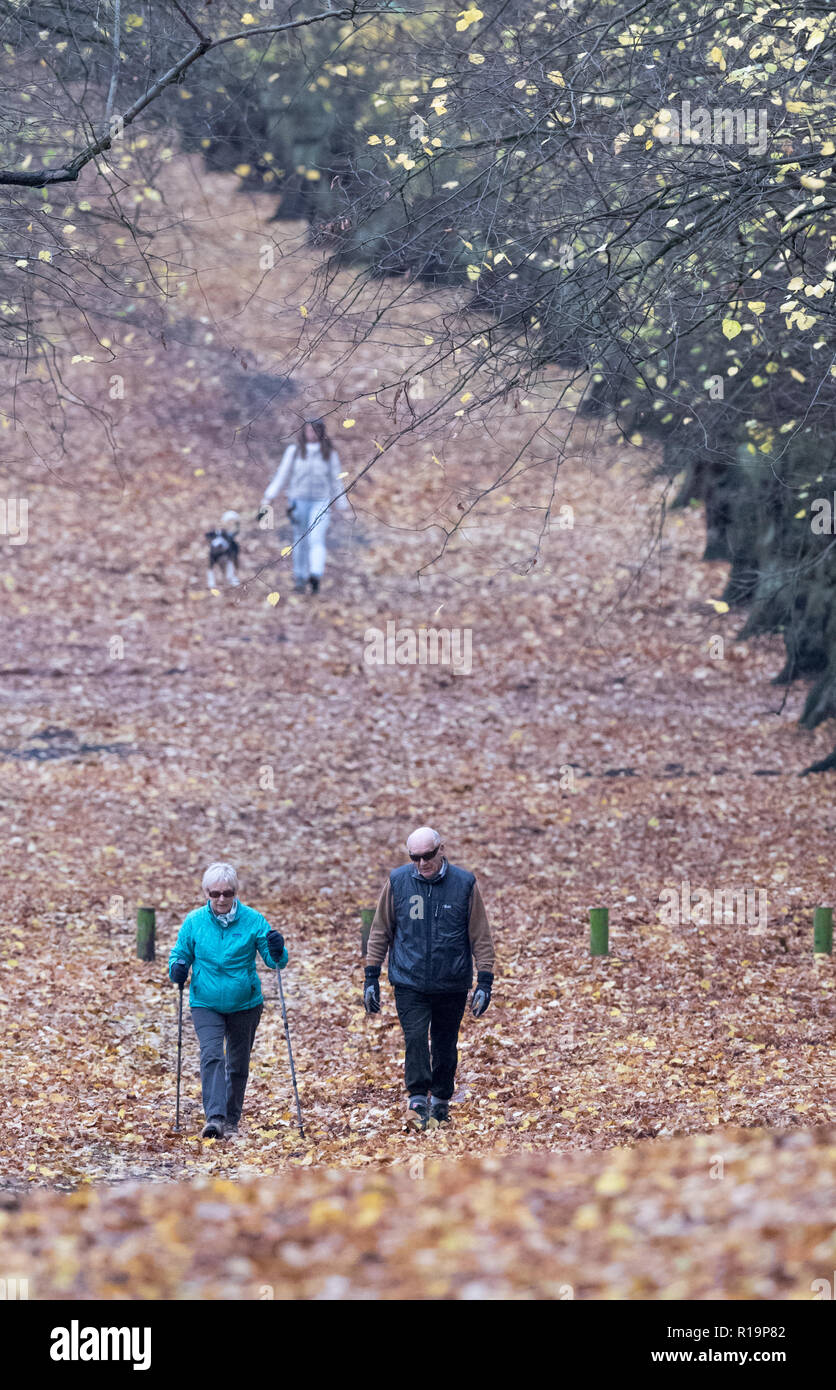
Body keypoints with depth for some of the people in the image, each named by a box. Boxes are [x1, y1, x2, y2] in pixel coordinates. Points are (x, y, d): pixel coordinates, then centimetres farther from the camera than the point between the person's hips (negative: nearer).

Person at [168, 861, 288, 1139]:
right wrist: (177, 968, -15)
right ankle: (214, 1117, -29)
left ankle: (231, 1121, 29)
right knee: (211, 1056, -21)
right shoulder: (194, 922, -5)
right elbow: (180, 953, 7)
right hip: (206, 1004, -1)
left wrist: (277, 952, -27)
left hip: (245, 1004, 1)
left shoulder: (253, 920, -7)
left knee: (238, 1065, 12)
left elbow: (273, 960, -4)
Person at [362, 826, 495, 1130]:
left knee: (445, 1046, 10)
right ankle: (418, 1102, -18)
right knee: (415, 1037, -17)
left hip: (452, 985, 1)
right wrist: (371, 977, 7)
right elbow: (380, 932, 8)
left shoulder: (464, 884, -3)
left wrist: (485, 981, -1)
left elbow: (481, 936, 2)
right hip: (409, 983, -1)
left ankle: (440, 1102, 26)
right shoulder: (397, 882, -1)